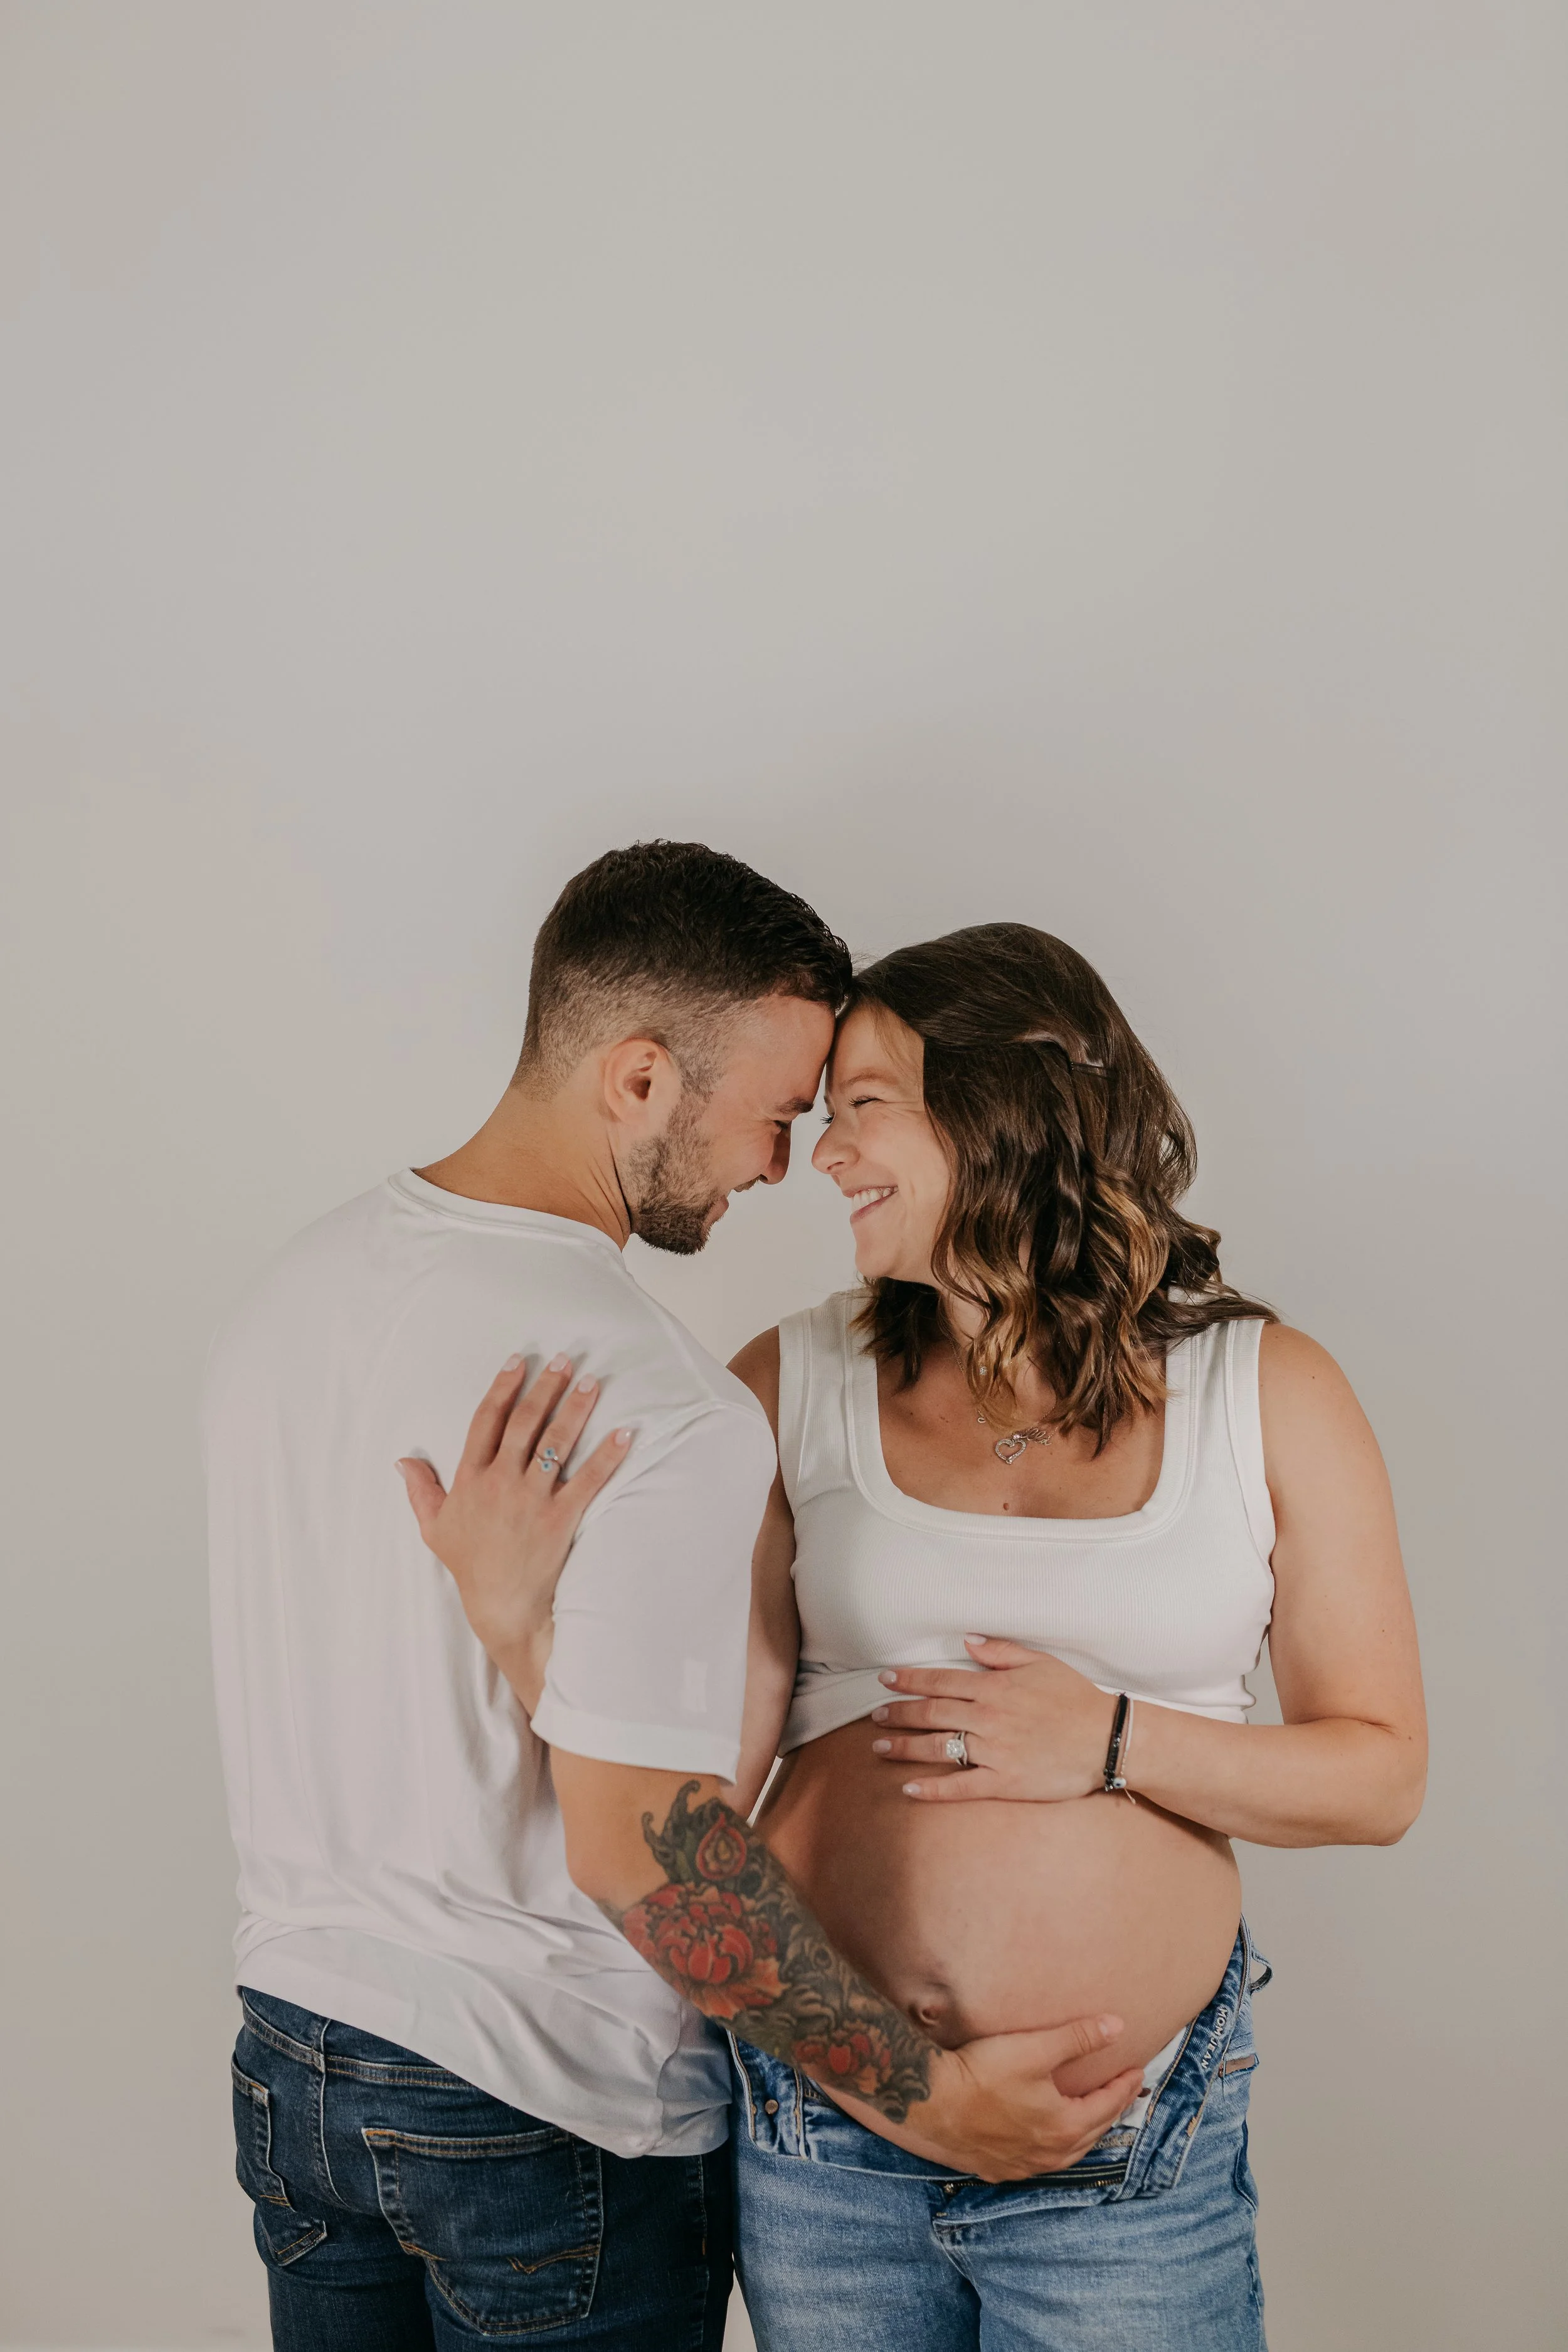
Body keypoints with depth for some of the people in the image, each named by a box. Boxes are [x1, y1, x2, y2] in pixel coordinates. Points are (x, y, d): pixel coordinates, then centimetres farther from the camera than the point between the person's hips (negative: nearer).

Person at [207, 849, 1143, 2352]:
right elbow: (639, 1846, -26)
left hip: (289, 2053, 7)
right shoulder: (660, 1411, -26)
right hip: (551, 2114, -7)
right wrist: (928, 2095, -19)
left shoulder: (291, 1286, -1)